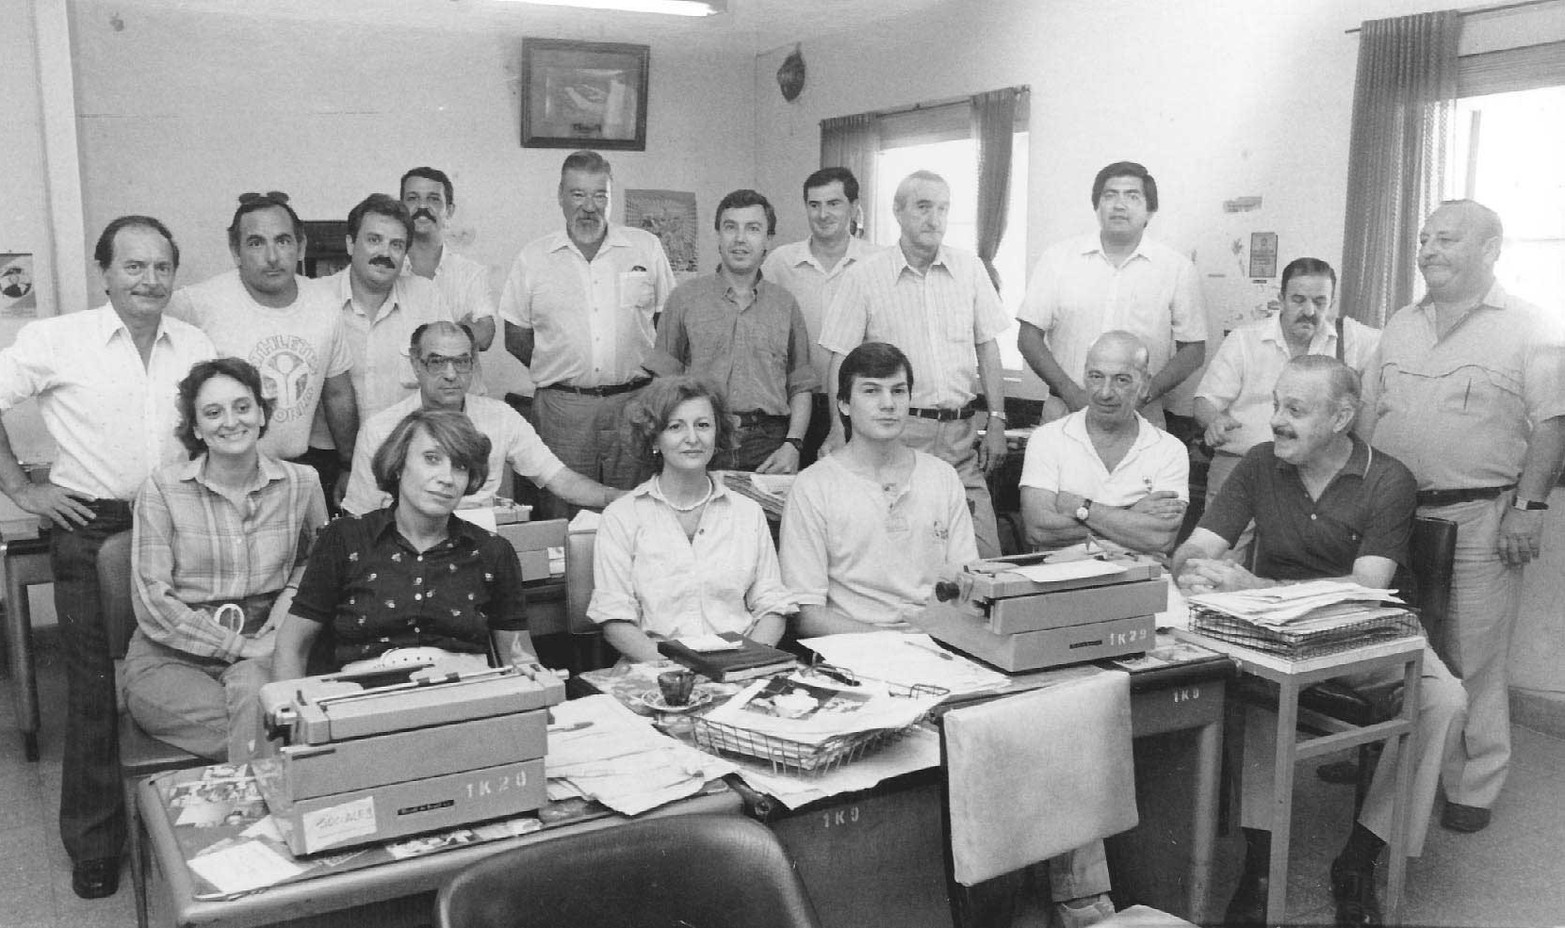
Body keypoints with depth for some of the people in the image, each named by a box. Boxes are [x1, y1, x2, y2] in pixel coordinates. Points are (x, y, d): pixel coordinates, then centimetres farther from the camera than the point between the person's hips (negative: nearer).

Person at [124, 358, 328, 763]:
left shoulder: (301, 483, 4)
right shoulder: (163, 488, -3)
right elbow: (152, 602, -7)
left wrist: (291, 595, -2)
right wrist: (240, 645, -14)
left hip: (261, 647, 2)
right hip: (170, 655, -2)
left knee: (252, 690, -34)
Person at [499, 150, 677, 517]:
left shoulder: (647, 247, 8)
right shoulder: (533, 257, 7)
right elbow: (515, 337, 10)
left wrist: (644, 374, 2)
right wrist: (560, 372, 3)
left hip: (634, 402, 0)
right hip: (562, 407, 0)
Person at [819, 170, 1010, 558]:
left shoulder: (970, 269, 9)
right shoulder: (863, 276, 0)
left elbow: (988, 348, 13)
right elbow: (840, 361, -1)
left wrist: (997, 421, 6)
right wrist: (841, 434, -9)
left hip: (960, 432, 3)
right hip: (895, 432, -3)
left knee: (983, 553, -2)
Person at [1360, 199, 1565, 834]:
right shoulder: (1401, 328, 15)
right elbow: (1368, 413, 16)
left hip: (1478, 518, -5)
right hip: (1393, 513, 5)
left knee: (1472, 661, 0)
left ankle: (1473, 789, 12)